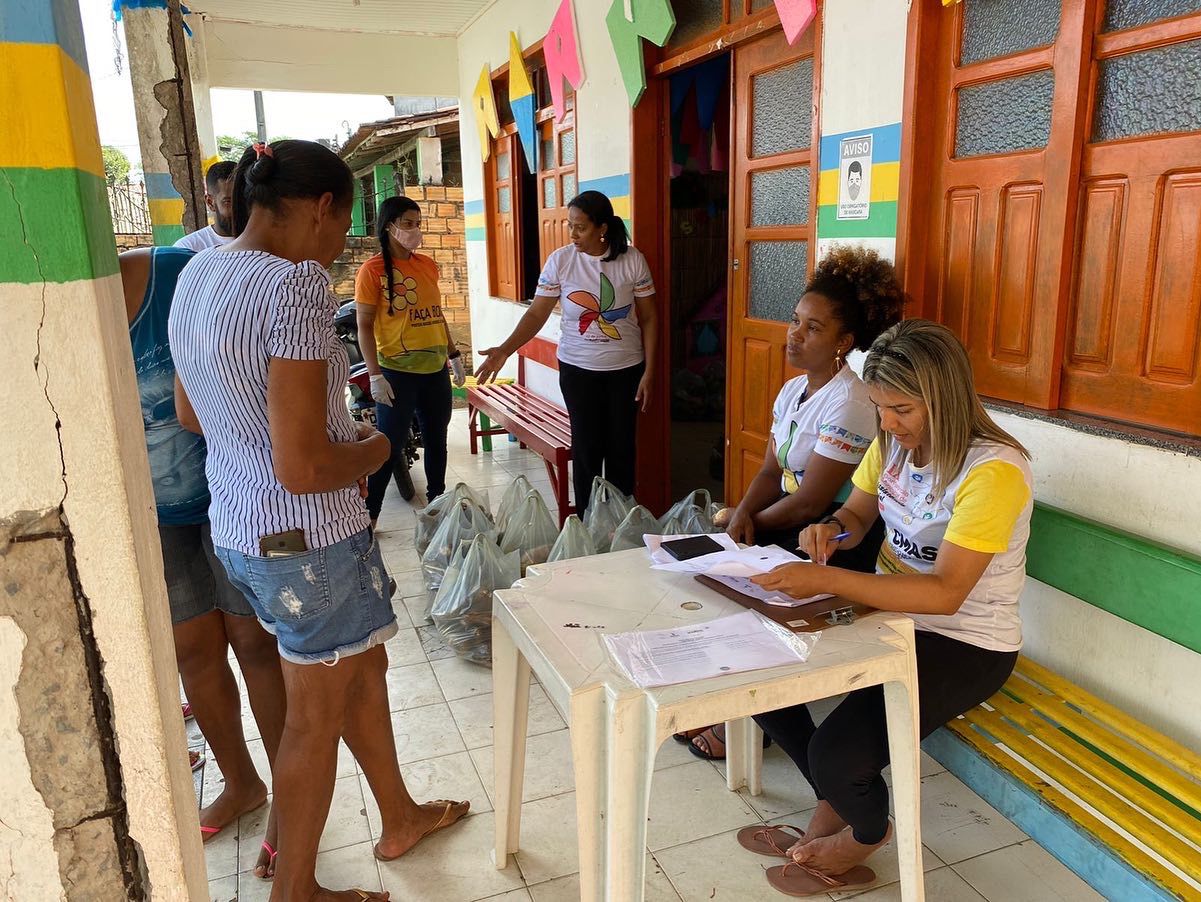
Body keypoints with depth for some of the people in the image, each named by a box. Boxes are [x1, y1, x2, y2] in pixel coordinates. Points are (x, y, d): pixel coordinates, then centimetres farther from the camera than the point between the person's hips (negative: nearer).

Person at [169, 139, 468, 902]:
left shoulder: (197, 276, 4)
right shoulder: (298, 286, -24)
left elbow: (192, 413, 16)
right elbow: (302, 468, -28)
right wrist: (373, 451, -8)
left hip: (238, 526, 9)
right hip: (307, 536, -9)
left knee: (363, 670, 25)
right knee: (316, 717, 12)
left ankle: (401, 818, 45)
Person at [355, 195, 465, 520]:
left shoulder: (427, 264, 9)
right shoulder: (372, 269, -8)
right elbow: (364, 326, -9)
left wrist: (454, 355, 17)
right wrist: (375, 375, -15)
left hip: (435, 370, 6)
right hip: (397, 372, -6)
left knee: (436, 441, 16)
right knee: (389, 446, -1)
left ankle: (437, 501, 34)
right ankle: (369, 514, 13)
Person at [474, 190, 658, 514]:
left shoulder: (632, 260, -7)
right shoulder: (560, 260, -6)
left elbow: (648, 318, -1)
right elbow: (538, 312, -5)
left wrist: (648, 371, -5)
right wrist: (505, 350, -18)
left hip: (626, 368, 0)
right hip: (577, 369, 0)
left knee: (621, 446, 7)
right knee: (586, 446, 4)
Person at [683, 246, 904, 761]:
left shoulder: (849, 404, -21)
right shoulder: (792, 390, 8)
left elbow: (809, 504, -22)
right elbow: (771, 471, 8)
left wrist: (746, 522, -9)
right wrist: (743, 512, -12)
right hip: (792, 527, 8)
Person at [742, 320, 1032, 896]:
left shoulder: (993, 472, -25)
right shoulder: (893, 441, -2)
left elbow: (944, 593, -31)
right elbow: (858, 513, 13)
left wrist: (825, 580, -39)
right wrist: (831, 529, -12)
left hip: (965, 644, -7)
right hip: (889, 610, 8)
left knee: (838, 754, -24)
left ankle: (868, 831, 16)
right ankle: (832, 803, 19)